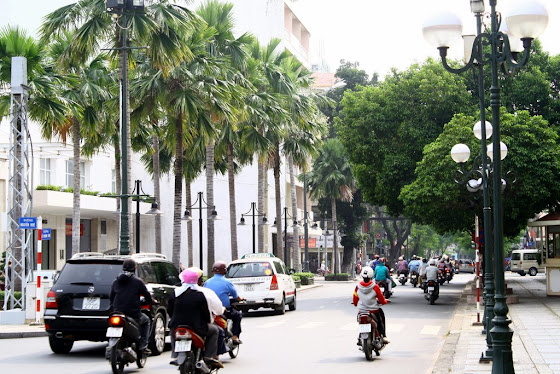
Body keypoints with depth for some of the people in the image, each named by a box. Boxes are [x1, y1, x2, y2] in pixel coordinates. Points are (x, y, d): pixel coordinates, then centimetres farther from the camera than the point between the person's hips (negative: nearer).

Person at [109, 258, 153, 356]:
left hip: (118, 314, 4)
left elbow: (111, 298, 15)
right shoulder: (138, 281, -5)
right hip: (133, 315, -4)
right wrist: (151, 302, 22)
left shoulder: (116, 281, 9)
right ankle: (143, 346, 13)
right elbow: (147, 296, -1)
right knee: (146, 320, 26)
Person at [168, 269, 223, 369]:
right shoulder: (200, 295, -10)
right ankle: (210, 357, 9)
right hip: (197, 328, -3)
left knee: (173, 331, 38)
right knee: (214, 330, 20)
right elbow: (206, 312, -5)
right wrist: (209, 320, 16)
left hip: (176, 326, 3)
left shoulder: (175, 293, -2)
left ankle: (174, 356, 25)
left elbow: (169, 311, 7)